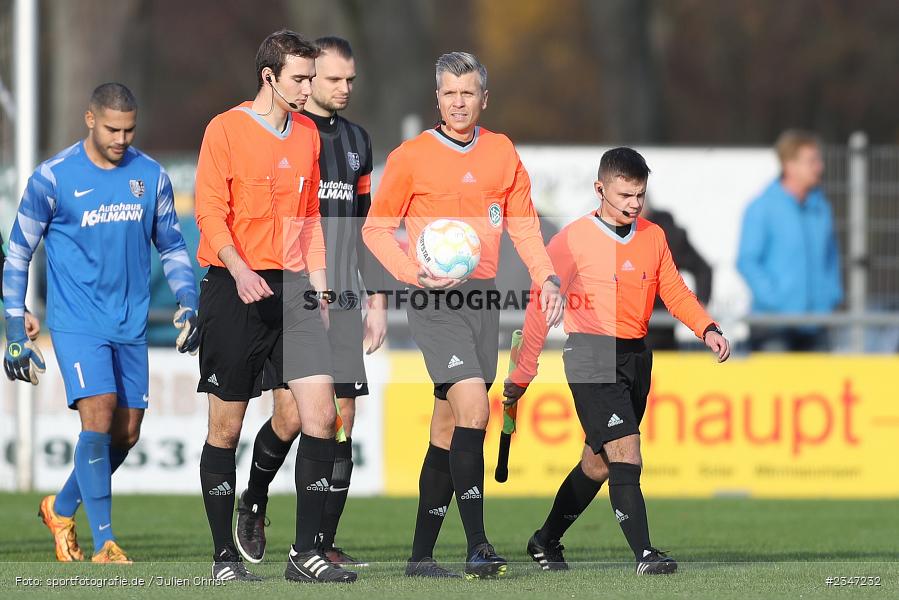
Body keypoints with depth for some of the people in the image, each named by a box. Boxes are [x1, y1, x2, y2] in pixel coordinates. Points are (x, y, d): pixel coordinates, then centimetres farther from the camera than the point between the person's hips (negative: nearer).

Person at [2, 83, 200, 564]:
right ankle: (104, 544, -13)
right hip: (76, 321, -5)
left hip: (131, 325, 5)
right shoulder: (52, 178, -6)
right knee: (98, 416, -18)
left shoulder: (151, 176, 5)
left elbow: (171, 246, 16)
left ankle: (62, 508, 30)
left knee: (126, 434, 6)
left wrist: (188, 302, 1)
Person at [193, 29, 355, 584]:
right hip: (235, 289, -5)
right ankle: (225, 555, 10)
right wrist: (239, 270, -25)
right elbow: (210, 212, -11)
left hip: (292, 287, 5)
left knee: (321, 412, -8)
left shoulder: (308, 134, 13)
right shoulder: (226, 129, -5)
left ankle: (306, 553, -4)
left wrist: (318, 286, 14)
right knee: (227, 425, 0)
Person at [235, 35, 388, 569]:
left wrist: (377, 299, 17)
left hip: (341, 304, 5)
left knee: (341, 420, -2)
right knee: (292, 415, -12)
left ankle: (321, 544, 2)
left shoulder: (357, 140, 17)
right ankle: (253, 504, 16)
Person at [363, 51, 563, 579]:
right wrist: (416, 274, -12)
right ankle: (477, 545, -20)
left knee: (448, 428, 8)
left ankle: (422, 553, 15)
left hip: (484, 297, 5)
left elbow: (524, 223, 14)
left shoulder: (503, 153, 10)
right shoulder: (411, 158, -2)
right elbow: (377, 228, 3)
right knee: (472, 407, -20)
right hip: (436, 299, -5)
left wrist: (546, 277, -1)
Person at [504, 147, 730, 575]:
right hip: (591, 358, -6)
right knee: (625, 453, -18)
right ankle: (644, 553, -21)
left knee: (598, 462, 13)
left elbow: (674, 291, 14)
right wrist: (522, 374, -7)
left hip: (636, 356, 6)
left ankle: (546, 541, 30)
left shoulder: (653, 237, 9)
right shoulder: (574, 239, -7)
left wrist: (707, 329, -5)